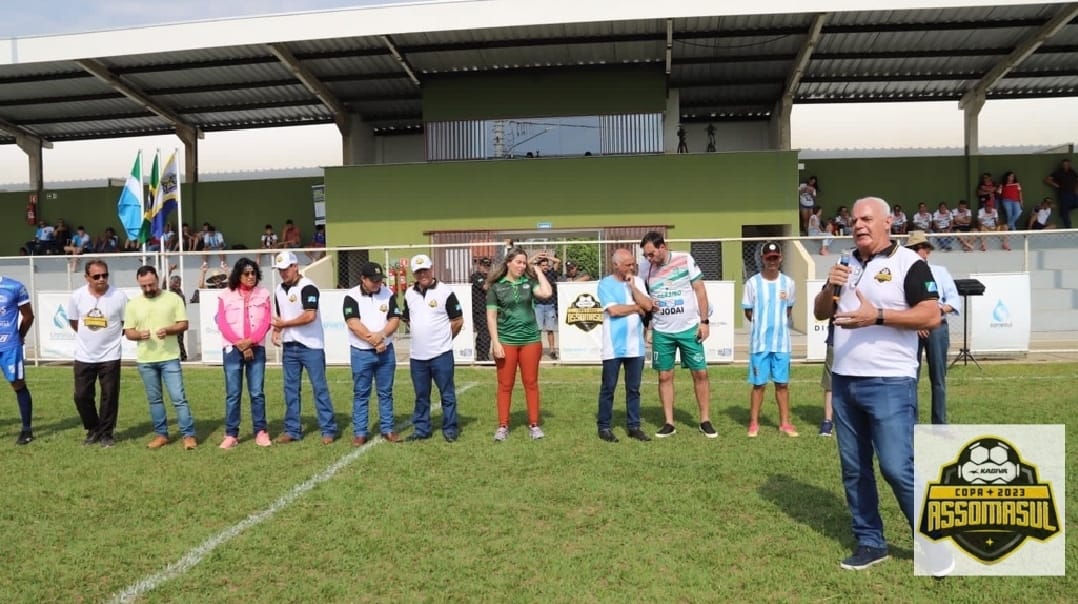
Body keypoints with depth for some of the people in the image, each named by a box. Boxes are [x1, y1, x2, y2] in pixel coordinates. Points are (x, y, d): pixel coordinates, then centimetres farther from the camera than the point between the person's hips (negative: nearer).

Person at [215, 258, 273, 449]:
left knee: (257, 393, 3)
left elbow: (265, 323, -1)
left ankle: (260, 432, 10)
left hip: (256, 349, 1)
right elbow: (222, 324, -2)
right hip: (232, 350, 0)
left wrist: (250, 341, -13)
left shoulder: (263, 294, 6)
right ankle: (231, 434, 7)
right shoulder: (226, 296, 3)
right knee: (232, 394, 1)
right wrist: (240, 345, -11)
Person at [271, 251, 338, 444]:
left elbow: (309, 316, -21)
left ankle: (328, 429, 4)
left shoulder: (308, 287, -12)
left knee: (320, 388, -3)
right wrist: (276, 330, -1)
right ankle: (292, 430, 19)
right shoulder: (279, 290, 12)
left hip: (311, 346, -7)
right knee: (290, 389, 10)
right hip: (289, 347, 7)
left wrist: (284, 324, -12)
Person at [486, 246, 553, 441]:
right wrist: (496, 343, -8)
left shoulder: (529, 282, 3)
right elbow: (491, 317, -2)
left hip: (530, 340, 1)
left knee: (531, 383, 7)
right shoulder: (496, 286, -1)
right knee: (505, 385, 5)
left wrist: (537, 269, -6)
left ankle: (534, 424, 16)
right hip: (506, 341, -1)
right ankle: (503, 426, 14)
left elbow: (547, 293, -16)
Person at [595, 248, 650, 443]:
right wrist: (637, 307, -5)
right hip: (614, 346, -4)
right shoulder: (605, 284, -3)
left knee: (634, 388, 10)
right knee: (608, 387, 4)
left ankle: (633, 426, 18)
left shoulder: (638, 282, 9)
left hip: (636, 345, 4)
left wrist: (633, 287, -7)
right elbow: (613, 310, -15)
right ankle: (604, 427, 13)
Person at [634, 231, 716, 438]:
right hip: (662, 332, 2)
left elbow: (700, 290, -3)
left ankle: (705, 421, 15)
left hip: (689, 328, -2)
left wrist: (704, 321, -7)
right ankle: (669, 423, 15)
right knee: (665, 376, 5)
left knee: (700, 373, 3)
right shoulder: (647, 270, 0)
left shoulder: (685, 260, -7)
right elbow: (643, 301, 13)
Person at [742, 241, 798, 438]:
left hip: (782, 341, 2)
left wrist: (778, 322, 3)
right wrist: (764, 324, 0)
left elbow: (789, 310, 15)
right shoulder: (753, 282, -4)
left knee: (782, 383, 8)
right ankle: (754, 422, 13)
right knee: (759, 384, 3)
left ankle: (785, 422, 17)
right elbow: (748, 312, 2)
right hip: (759, 342, -2)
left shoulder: (788, 283, 3)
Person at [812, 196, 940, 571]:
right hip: (844, 382, 7)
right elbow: (820, 314, 16)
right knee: (854, 469, 10)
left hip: (890, 383, -6)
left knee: (897, 467, -7)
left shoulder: (908, 263, -6)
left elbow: (931, 316, -14)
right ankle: (870, 543, 22)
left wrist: (877, 316, -22)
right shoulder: (846, 266, 14)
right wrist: (830, 289, -4)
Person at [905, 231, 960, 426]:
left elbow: (953, 300, 2)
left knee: (938, 378, 6)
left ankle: (940, 422, 13)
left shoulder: (940, 272, 11)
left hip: (937, 328, 2)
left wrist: (940, 310, -17)